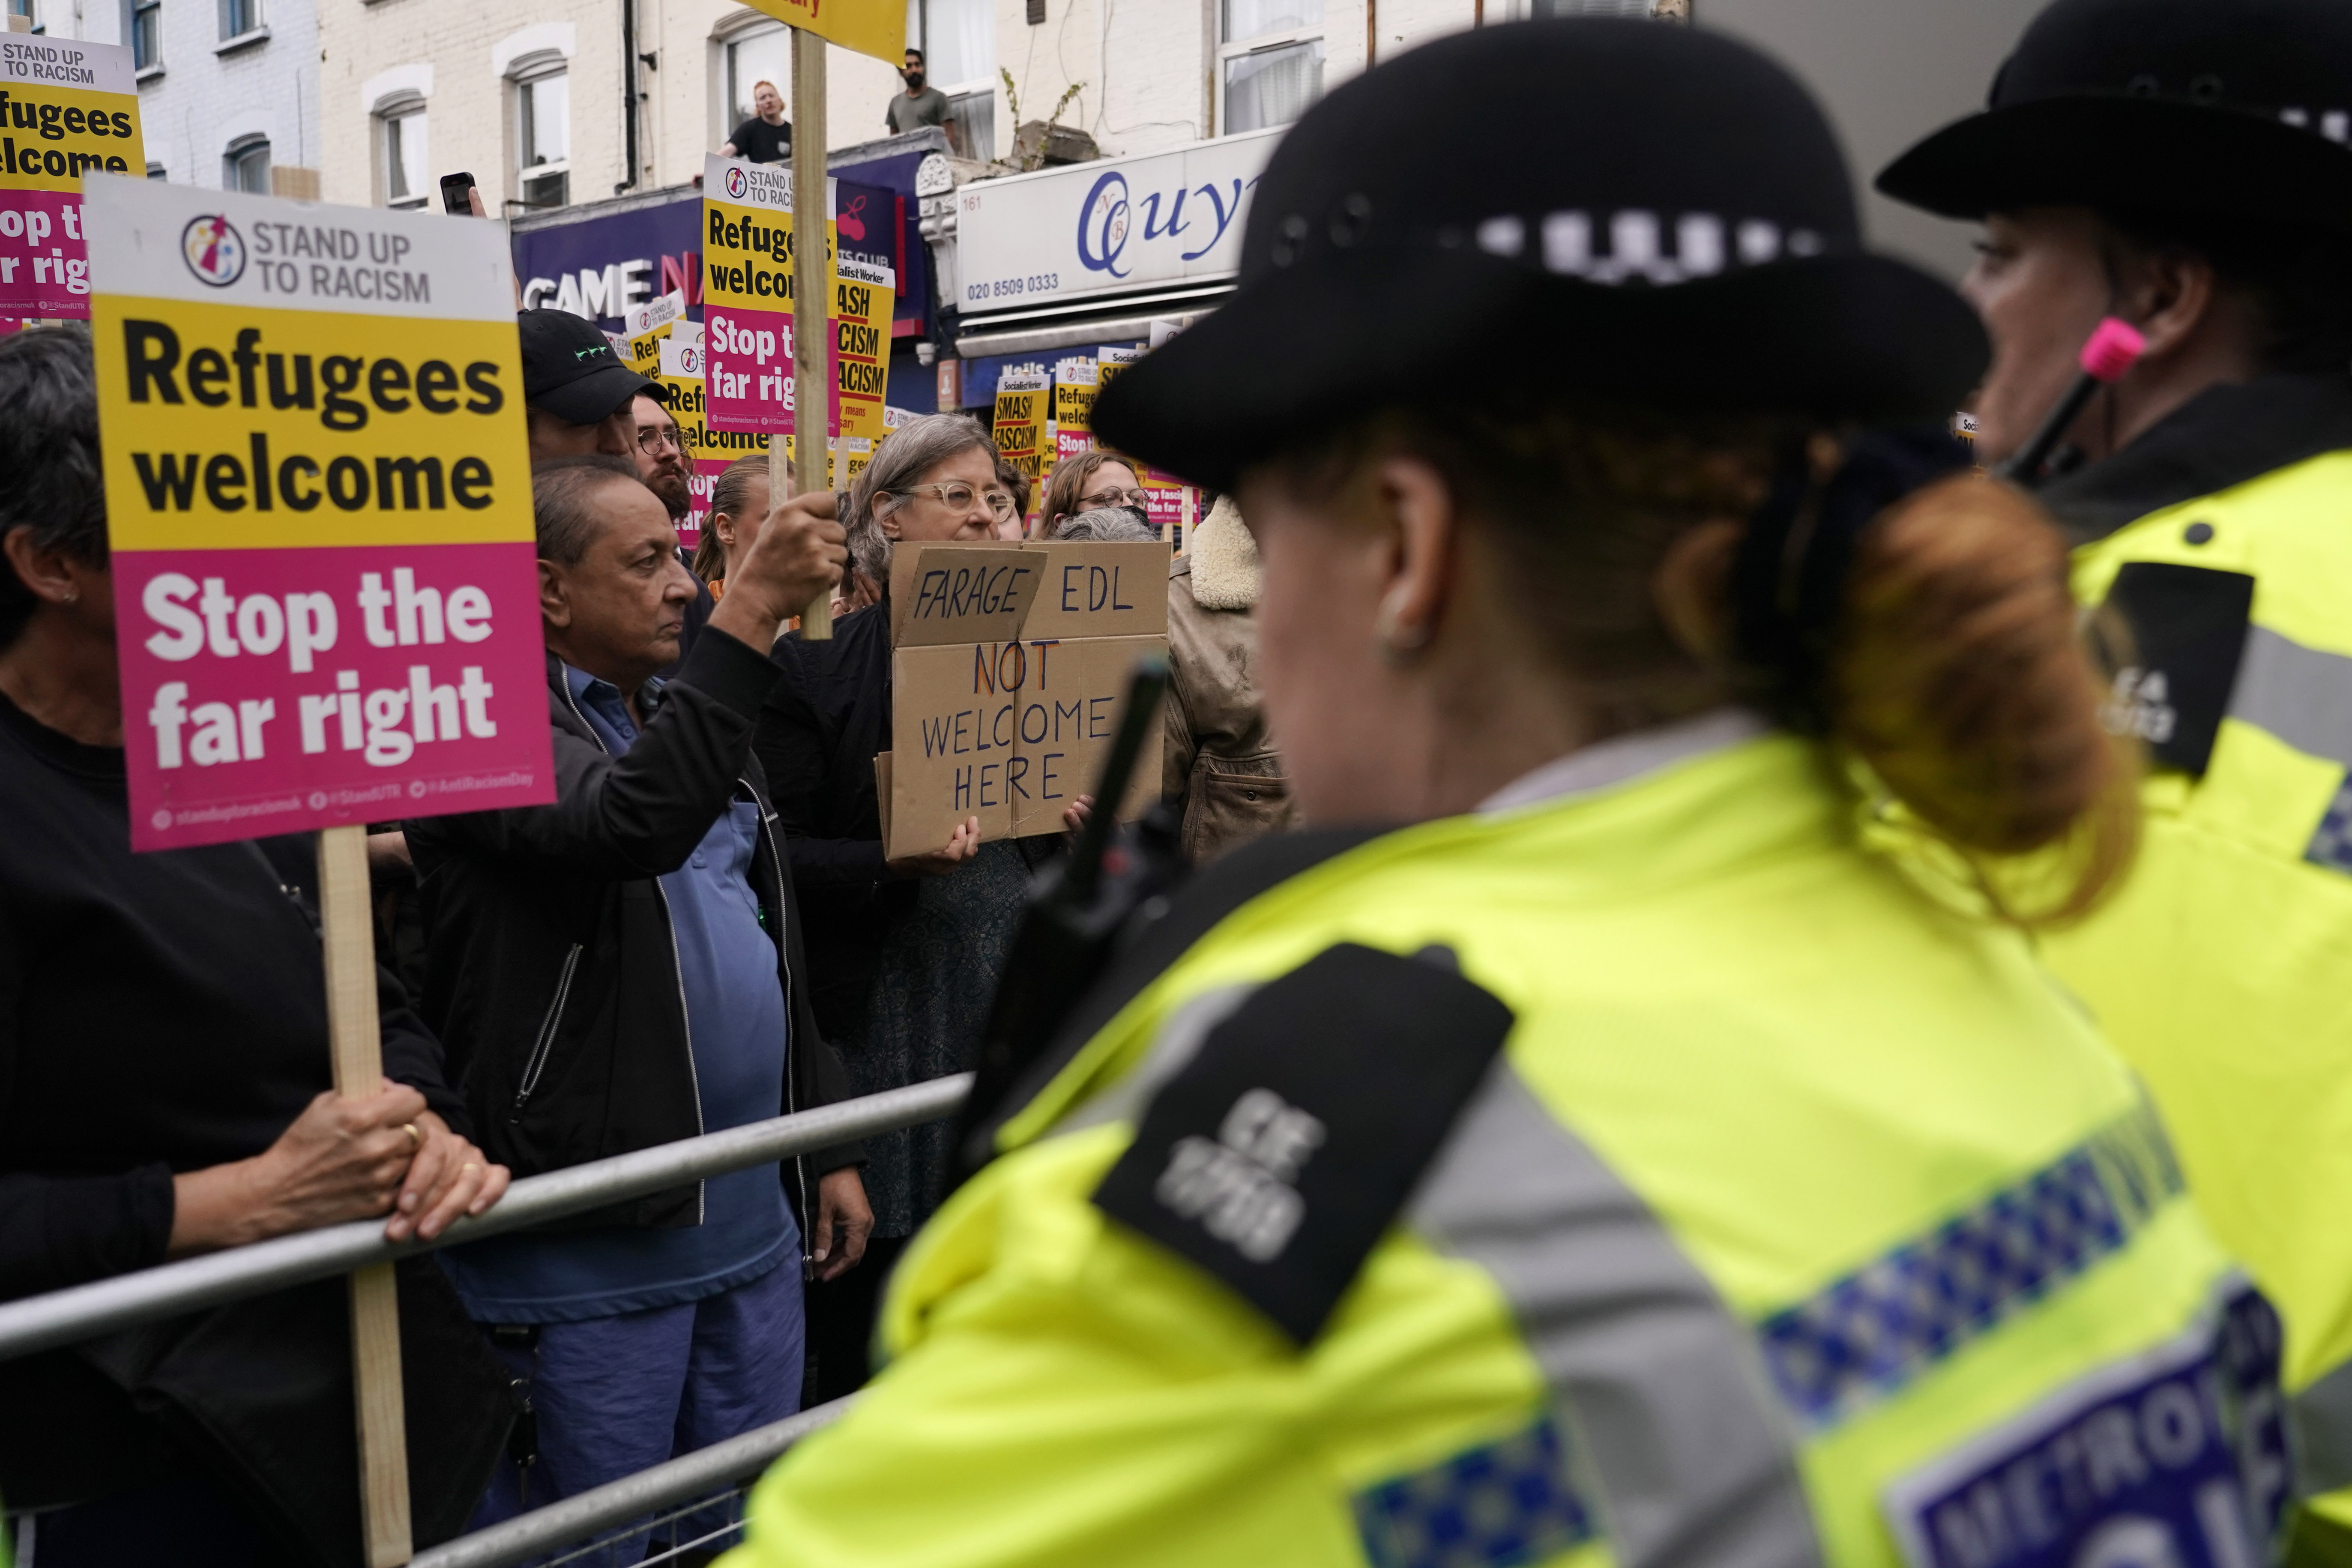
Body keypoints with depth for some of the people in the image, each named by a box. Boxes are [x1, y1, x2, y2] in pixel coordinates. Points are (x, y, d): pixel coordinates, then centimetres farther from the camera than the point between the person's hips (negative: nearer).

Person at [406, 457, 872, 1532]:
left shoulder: (689, 717, 15)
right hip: (587, 1245, -7)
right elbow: (629, 825, -33)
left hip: (755, 1225, 8)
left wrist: (829, 1150, 17)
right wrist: (752, 609, -32)